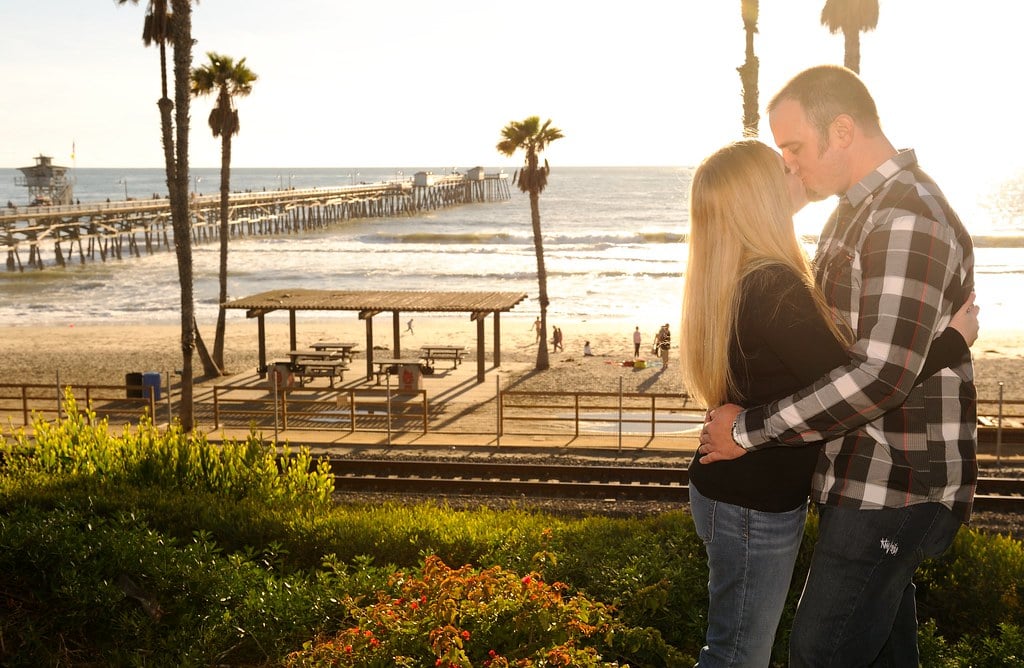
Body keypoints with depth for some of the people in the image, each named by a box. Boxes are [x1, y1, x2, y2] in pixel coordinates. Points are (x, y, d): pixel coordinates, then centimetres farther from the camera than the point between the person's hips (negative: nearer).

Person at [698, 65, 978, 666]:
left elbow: (881, 376, -30)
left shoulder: (907, 221, -22)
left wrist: (751, 429, -23)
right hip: (868, 479, 10)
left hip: (892, 488, -10)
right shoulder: (861, 208, 13)